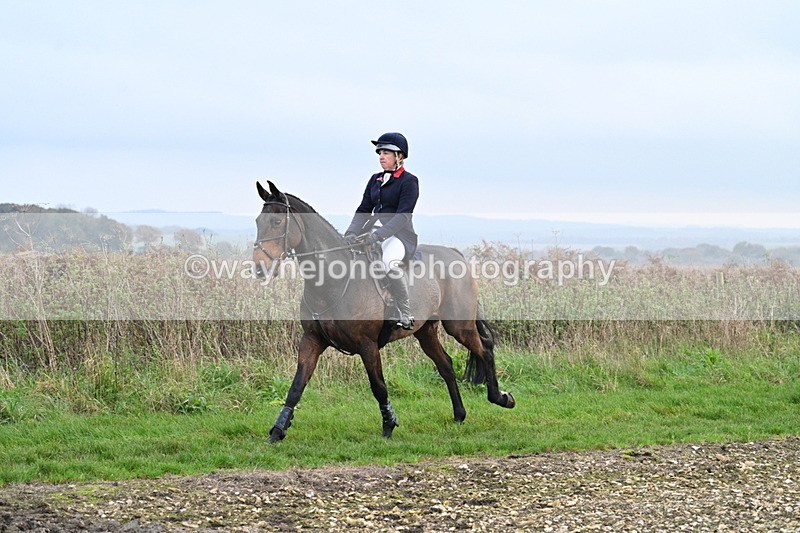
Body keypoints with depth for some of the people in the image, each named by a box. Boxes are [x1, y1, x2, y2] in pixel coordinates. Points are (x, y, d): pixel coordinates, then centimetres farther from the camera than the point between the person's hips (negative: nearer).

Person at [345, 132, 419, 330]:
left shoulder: (409, 181, -6)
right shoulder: (375, 180, 15)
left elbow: (404, 215, -17)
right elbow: (364, 209, 10)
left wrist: (379, 234, -29)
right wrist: (351, 232, -9)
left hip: (400, 235, -8)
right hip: (376, 234, 8)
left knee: (390, 262, -39)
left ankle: (406, 317, -27)